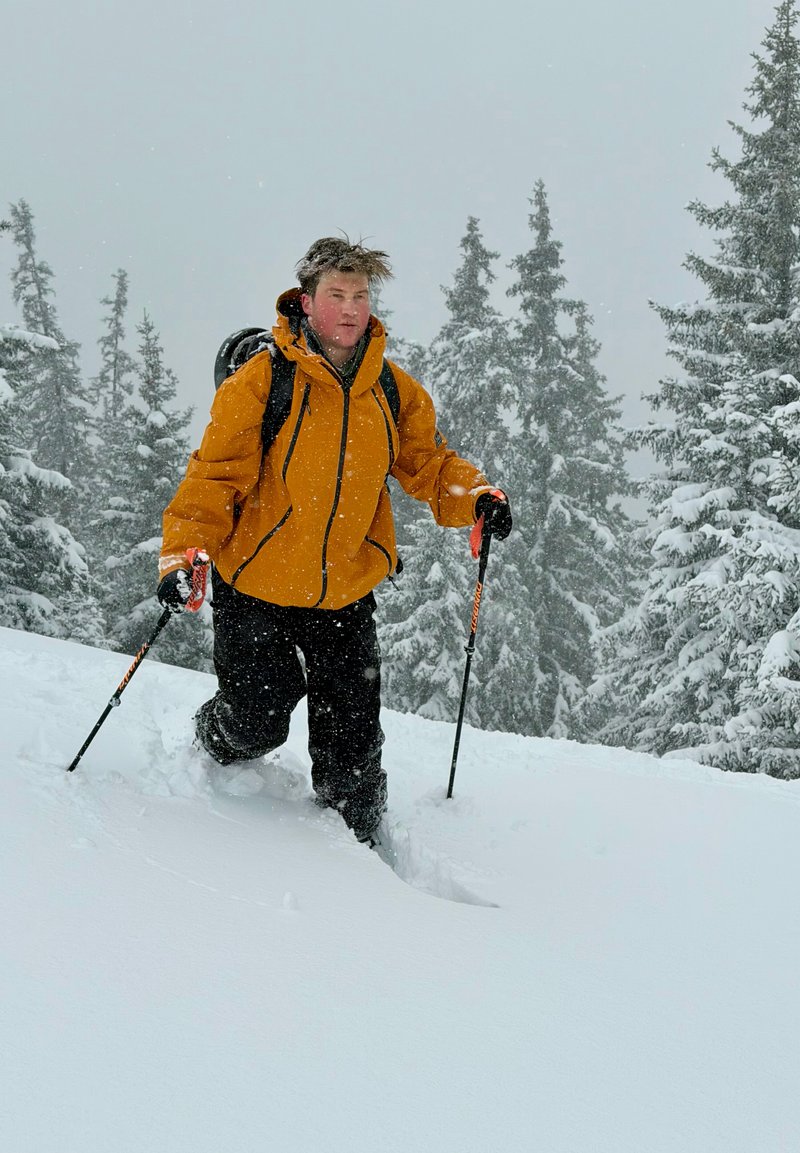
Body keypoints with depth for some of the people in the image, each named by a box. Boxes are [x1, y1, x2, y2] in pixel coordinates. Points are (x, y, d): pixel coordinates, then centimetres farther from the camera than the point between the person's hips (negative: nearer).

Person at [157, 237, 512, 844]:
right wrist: (183, 552, -24)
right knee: (258, 723, 5)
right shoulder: (262, 381, -12)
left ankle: (359, 841, 29)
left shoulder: (395, 391, 1)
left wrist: (475, 497, -12)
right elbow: (216, 475, -12)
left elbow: (427, 463, 7)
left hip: (347, 594, 3)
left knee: (351, 747, 6)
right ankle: (215, 744, 42)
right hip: (255, 586, -3)